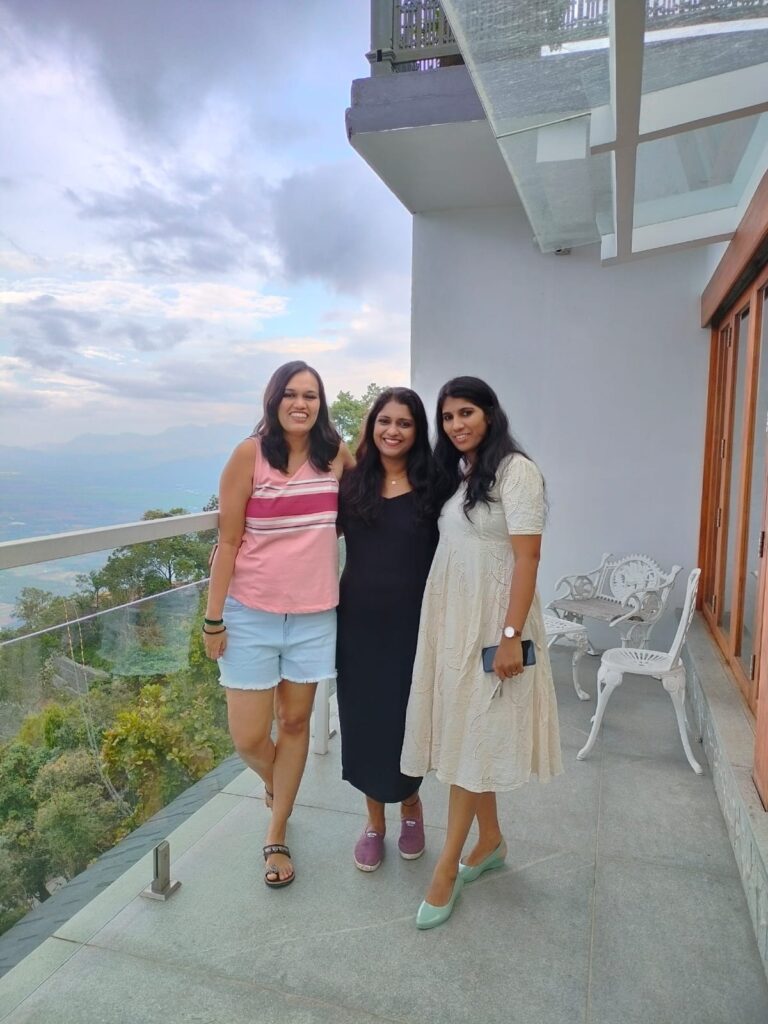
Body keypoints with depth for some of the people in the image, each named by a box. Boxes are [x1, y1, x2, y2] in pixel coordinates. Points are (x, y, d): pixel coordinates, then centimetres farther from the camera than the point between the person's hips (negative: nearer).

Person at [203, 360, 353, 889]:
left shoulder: (337, 453, 0)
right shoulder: (250, 453, -9)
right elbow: (228, 541, -7)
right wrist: (213, 619, -7)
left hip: (314, 613, 3)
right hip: (252, 613, -2)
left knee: (296, 721, 13)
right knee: (248, 738, 4)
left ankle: (277, 834, 34)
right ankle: (278, 783, 41)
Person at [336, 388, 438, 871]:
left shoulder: (433, 485, -5)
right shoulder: (352, 482, 2)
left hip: (412, 624, -2)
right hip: (359, 623, 2)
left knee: (406, 722, 10)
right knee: (363, 722, 11)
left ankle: (411, 805, 41)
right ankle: (375, 821, 34)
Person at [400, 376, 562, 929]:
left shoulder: (515, 470, -11)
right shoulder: (455, 472, 12)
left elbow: (526, 557, -16)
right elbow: (449, 547, 12)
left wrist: (512, 634, -19)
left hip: (490, 619, -7)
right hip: (448, 617, 7)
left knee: (472, 737, 0)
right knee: (462, 732, 14)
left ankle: (447, 868, 13)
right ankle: (490, 839, 32)